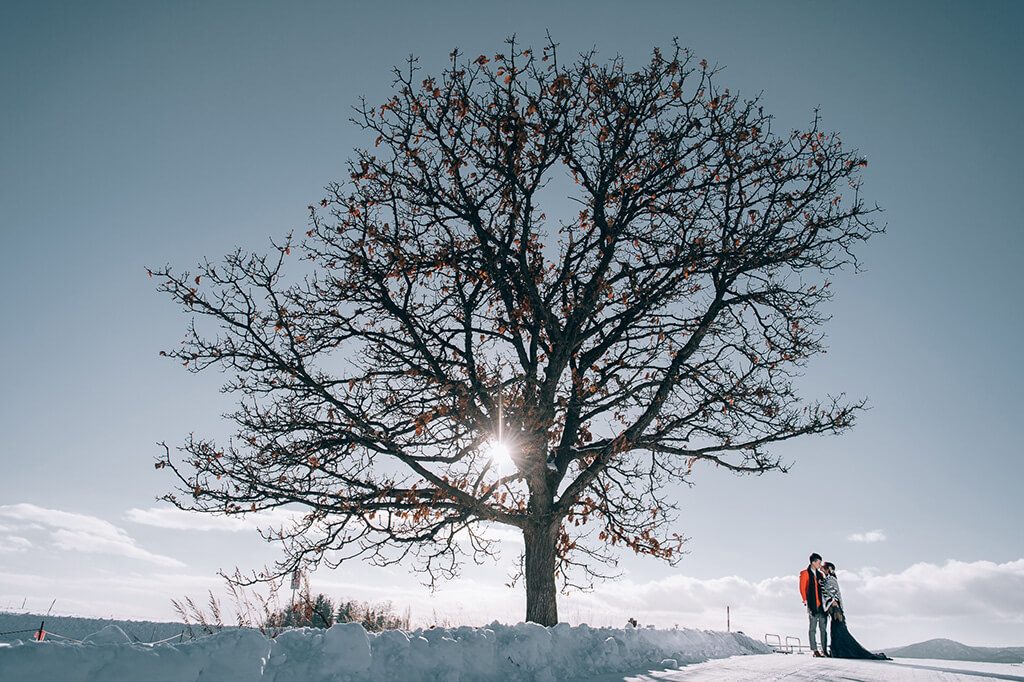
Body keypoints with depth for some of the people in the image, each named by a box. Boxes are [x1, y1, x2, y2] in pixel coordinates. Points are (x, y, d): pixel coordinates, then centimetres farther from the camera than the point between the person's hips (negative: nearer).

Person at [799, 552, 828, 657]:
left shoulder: (819, 574, 17)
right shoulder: (805, 573, -1)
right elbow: (802, 588, -4)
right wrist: (806, 601, -10)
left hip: (822, 604, 6)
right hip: (812, 605, -5)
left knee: (823, 628, 5)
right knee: (812, 628, -1)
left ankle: (824, 649, 9)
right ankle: (815, 650, 1)